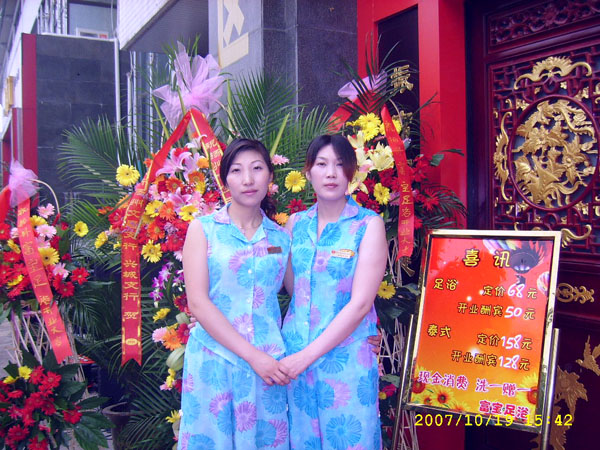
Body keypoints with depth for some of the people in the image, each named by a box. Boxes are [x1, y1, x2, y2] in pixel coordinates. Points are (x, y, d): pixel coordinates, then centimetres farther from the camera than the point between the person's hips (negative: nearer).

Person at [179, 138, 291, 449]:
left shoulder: (281, 238, 8)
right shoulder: (203, 229, 0)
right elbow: (197, 302, -8)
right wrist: (252, 355, -14)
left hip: (269, 365, 2)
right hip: (214, 361, -2)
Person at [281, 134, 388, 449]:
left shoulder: (369, 224, -8)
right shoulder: (296, 223, 5)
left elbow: (361, 302, -15)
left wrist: (307, 356, -17)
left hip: (345, 356, -4)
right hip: (294, 355, 4)